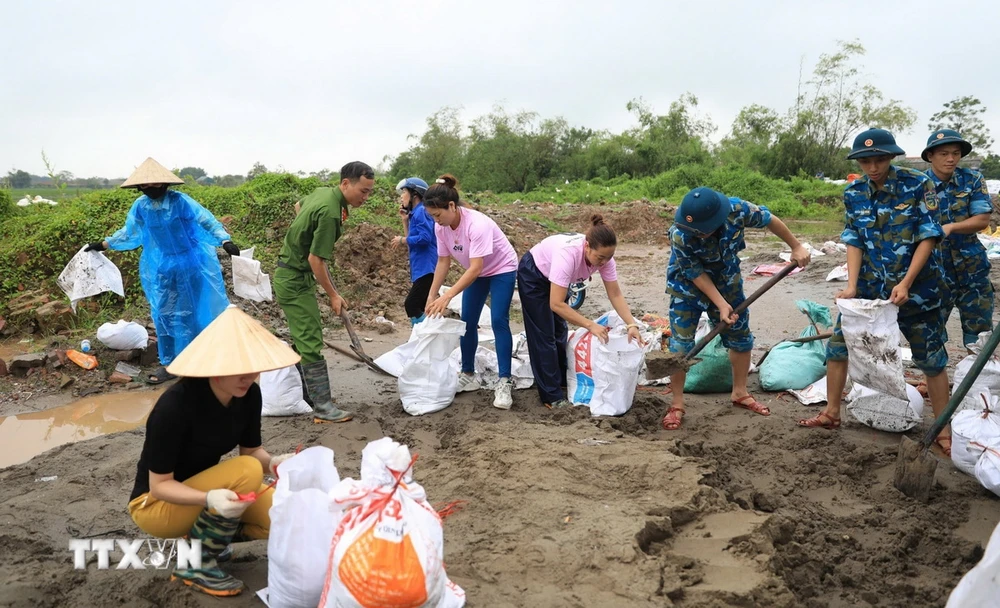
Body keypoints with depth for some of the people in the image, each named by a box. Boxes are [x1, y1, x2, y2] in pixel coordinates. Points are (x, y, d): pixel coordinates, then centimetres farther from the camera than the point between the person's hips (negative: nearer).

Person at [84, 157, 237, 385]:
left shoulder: (180, 201, -18)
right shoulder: (141, 206, -1)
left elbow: (207, 220, -24)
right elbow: (129, 232, 14)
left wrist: (225, 240, -38)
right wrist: (104, 244, 16)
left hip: (190, 264, -5)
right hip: (163, 266, 5)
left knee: (199, 311, 2)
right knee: (164, 314, 9)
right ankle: (169, 364, 20)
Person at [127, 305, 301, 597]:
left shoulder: (249, 394, -13)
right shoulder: (175, 405, -31)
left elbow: (252, 450, -1)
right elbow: (159, 485, -24)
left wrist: (273, 462, -24)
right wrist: (209, 498, -41)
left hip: (204, 487, 6)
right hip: (156, 503, -6)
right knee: (246, 471, -31)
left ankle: (208, 534, 10)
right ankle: (195, 564, -12)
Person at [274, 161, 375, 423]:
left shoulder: (322, 192, 4)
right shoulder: (330, 212, -26)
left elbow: (299, 204, 27)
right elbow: (315, 259, -24)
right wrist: (333, 295, -13)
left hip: (292, 275, 10)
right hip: (295, 280, -10)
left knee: (304, 339, 17)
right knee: (311, 343, -9)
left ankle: (309, 392, 28)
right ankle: (322, 407, -5)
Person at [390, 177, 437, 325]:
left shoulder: (421, 211, -11)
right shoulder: (415, 213, 18)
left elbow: (425, 238, -23)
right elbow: (412, 242, 18)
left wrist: (402, 240, -11)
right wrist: (405, 220, 12)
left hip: (426, 269, -10)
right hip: (421, 269, 10)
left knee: (411, 305, -13)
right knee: (420, 308, 10)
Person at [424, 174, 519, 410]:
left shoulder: (477, 224, -37)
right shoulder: (441, 227, -16)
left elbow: (475, 268, -41)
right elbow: (443, 262, -6)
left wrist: (447, 297, -46)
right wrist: (432, 295, -11)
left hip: (502, 269, -7)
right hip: (476, 273, 7)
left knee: (499, 321, -17)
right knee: (468, 322, 5)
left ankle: (504, 382, -12)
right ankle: (468, 376, 19)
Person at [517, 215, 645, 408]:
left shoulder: (602, 255, -25)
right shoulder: (568, 254, -44)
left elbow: (615, 294, -17)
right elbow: (556, 304, -42)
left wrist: (631, 324, -28)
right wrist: (591, 325, -42)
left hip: (554, 277, 7)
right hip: (533, 276, -6)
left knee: (560, 332, 17)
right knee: (544, 336, -3)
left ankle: (562, 382, 35)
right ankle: (552, 396, 6)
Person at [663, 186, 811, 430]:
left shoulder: (737, 209, -29)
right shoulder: (679, 235, -35)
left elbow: (770, 220, -8)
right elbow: (696, 274, -23)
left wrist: (796, 247, 3)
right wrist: (721, 305, -24)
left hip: (727, 281, 4)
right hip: (688, 286, -4)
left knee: (742, 337, 12)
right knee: (680, 345, -9)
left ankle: (740, 392, 32)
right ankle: (677, 404, 5)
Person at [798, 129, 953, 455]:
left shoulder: (918, 185, -12)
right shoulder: (853, 194, -1)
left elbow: (928, 237, -13)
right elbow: (854, 242, -2)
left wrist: (905, 284, -20)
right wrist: (851, 285, -15)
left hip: (916, 287, -3)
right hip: (869, 286, 4)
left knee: (931, 359, 7)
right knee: (838, 346, 6)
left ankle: (943, 430, 21)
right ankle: (831, 413, 22)